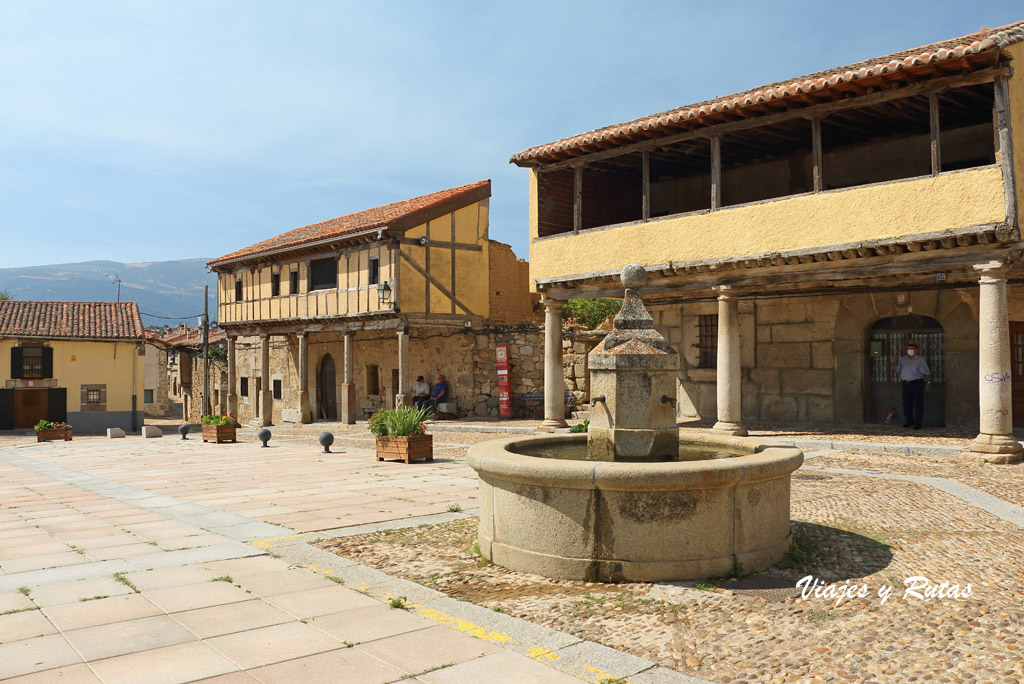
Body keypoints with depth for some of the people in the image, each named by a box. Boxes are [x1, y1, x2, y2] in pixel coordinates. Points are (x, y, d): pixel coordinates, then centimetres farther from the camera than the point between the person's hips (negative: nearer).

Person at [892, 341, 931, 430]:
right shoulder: (902, 359, 12)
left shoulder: (920, 359, 4)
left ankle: (918, 424, 1)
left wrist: (928, 383, -9)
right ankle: (909, 421, 22)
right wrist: (894, 363, -8)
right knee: (906, 404, 7)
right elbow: (895, 370, 9)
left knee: (918, 404, -3)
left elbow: (927, 372, 0)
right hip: (906, 384, 4)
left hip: (917, 383, -3)